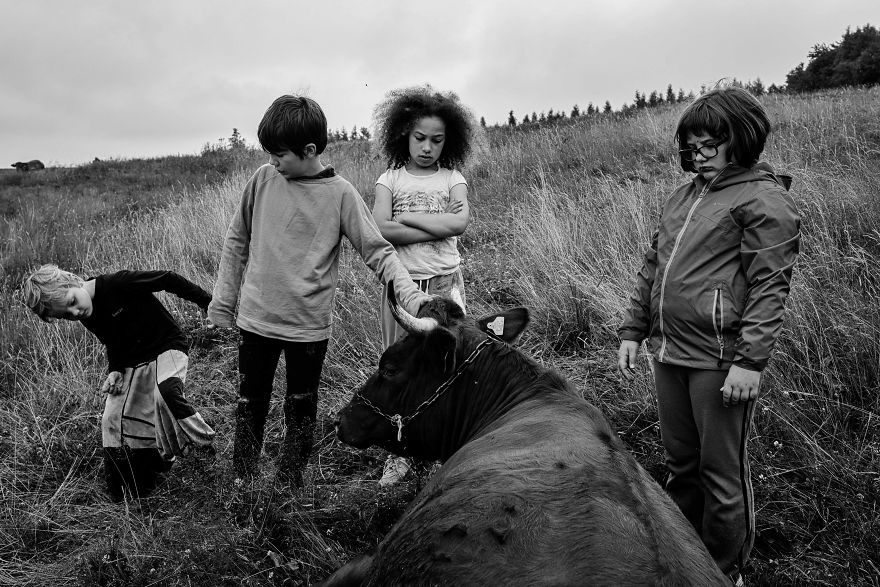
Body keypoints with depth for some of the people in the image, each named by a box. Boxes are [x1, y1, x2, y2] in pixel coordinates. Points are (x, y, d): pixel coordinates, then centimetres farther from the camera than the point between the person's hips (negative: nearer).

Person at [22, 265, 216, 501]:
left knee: (167, 392, -37)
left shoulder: (118, 284, -24)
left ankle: (205, 442, -14)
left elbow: (168, 280, -19)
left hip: (167, 346, -7)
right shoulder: (87, 317, -1)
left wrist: (208, 302, -14)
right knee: (112, 420, 3)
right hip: (131, 363, 7)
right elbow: (113, 342, 14)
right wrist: (115, 371, -4)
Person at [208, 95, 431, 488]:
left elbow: (378, 252, -9)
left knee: (301, 412, 12)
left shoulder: (340, 194, -9)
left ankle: (289, 488, 29)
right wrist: (222, 303, 10)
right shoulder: (263, 179, -2)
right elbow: (237, 241, 8)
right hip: (255, 319, 2)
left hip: (309, 326, -2)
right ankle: (241, 485, 30)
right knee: (249, 407, 13)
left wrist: (413, 297, -23)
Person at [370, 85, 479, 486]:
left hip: (445, 283, 0)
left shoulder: (452, 178, 6)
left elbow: (460, 222, -13)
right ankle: (398, 453, 17)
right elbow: (380, 229, -12)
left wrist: (406, 216, -11)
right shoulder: (390, 179, 4)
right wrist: (438, 227, -13)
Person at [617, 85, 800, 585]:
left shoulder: (765, 199, -6)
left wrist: (751, 360, -19)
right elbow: (653, 267, 19)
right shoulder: (685, 195, 16)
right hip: (669, 353, 7)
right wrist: (633, 331, 13)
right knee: (681, 462, 19)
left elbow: (770, 286, -13)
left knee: (722, 471, 5)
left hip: (719, 359, -7)